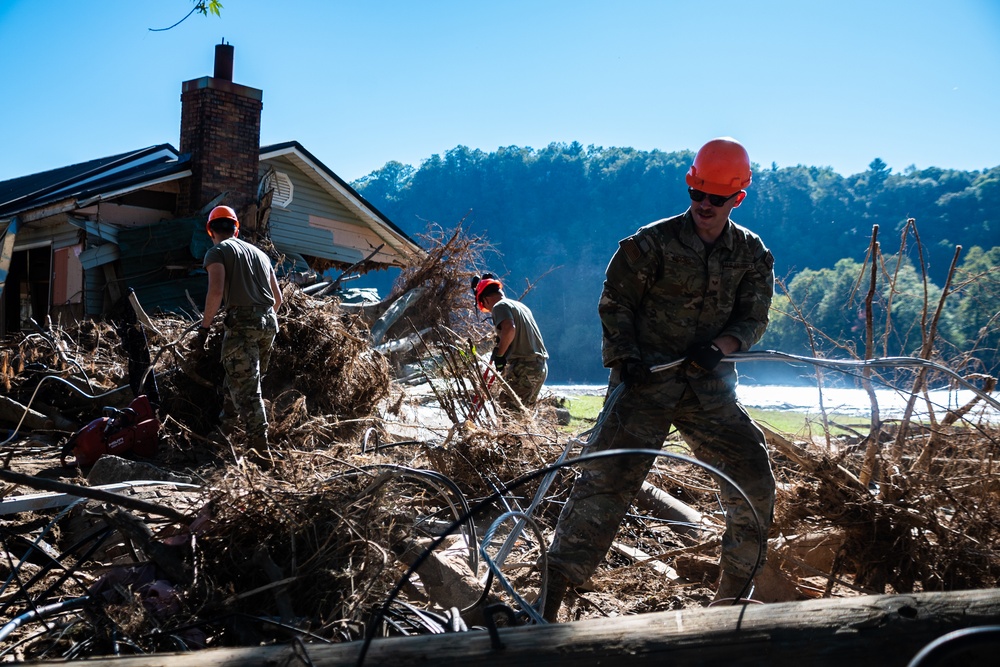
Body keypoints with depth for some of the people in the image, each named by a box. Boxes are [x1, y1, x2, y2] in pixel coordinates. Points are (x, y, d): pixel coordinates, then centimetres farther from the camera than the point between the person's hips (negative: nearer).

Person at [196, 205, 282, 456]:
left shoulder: (217, 251, 4)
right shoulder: (259, 253, 22)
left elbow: (216, 291, -12)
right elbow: (278, 298, 23)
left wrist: (204, 326, -4)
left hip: (242, 322, -6)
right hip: (269, 322, 7)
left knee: (245, 390, -6)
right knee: (250, 384, 19)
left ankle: (259, 448, -13)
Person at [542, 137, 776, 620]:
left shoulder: (752, 254, 8)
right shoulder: (653, 242, -3)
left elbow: (754, 318, 6)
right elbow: (615, 303, 0)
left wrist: (719, 346, -14)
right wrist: (625, 356, -13)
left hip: (709, 385, 4)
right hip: (646, 380, -4)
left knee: (755, 483, 0)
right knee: (606, 478, -14)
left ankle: (734, 596, 18)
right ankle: (550, 600, -13)